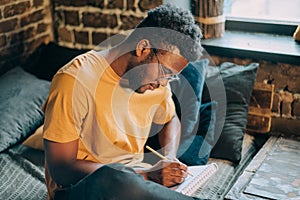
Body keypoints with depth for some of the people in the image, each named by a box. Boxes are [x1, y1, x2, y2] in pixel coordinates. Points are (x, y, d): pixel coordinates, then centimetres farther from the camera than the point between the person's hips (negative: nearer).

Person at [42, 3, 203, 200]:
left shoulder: (157, 79, 1)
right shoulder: (76, 80, -20)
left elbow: (171, 120, 23)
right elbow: (61, 170, -20)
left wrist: (170, 159, 1)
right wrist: (146, 175, -24)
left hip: (133, 177, 5)